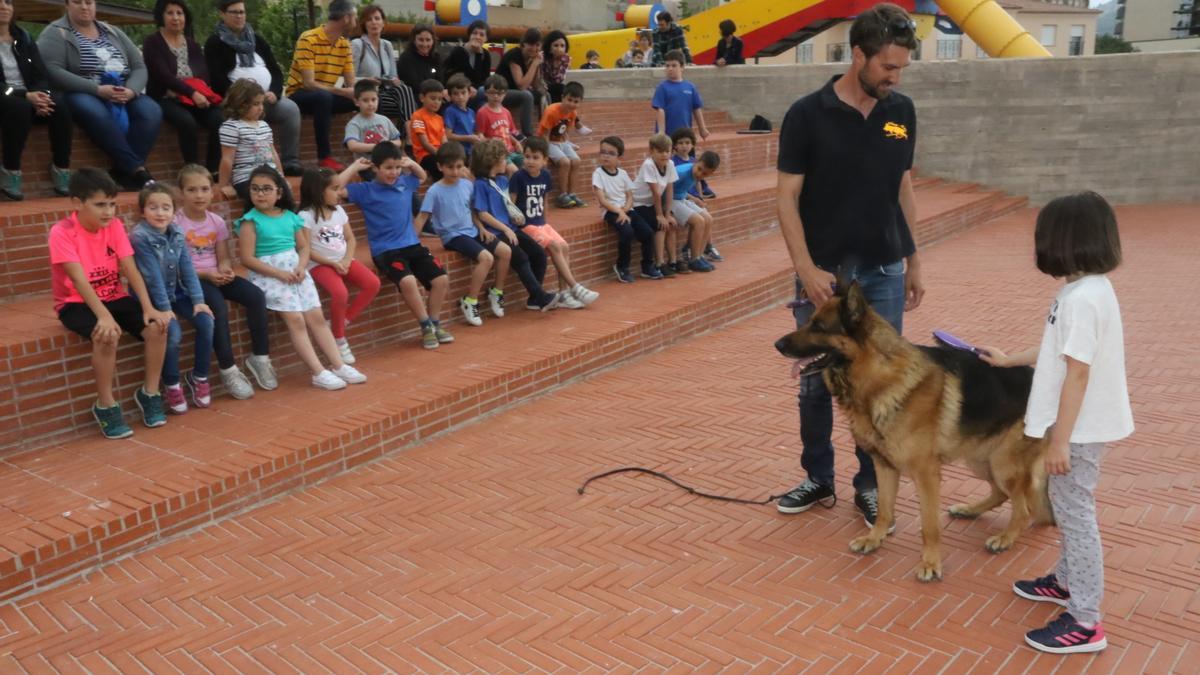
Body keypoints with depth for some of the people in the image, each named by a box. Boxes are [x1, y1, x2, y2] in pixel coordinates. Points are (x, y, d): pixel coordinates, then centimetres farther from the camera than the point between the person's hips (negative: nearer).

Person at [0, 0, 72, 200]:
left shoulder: (24, 38, 16)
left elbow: (41, 75, 7)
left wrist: (40, 95, -16)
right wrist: (25, 96, -25)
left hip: (30, 96, 4)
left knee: (58, 103, -30)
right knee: (20, 107, -38)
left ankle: (61, 171, -25)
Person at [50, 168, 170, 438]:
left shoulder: (115, 225, -4)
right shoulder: (62, 232, -18)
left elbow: (130, 270, -9)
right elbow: (79, 279, -27)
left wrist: (148, 307, -22)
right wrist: (103, 315, -38)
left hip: (114, 297, 5)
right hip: (76, 303, -5)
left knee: (157, 326, -20)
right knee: (107, 334, -34)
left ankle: (149, 392, 0)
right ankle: (105, 405, -15)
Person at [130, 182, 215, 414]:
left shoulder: (177, 235, 1)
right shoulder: (139, 237, -17)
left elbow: (188, 270, -2)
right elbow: (152, 277, -20)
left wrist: (198, 300, -10)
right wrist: (164, 308, -22)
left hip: (176, 293, 6)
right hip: (150, 298, -6)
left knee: (206, 321, -15)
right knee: (173, 332, -26)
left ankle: (199, 376, 2)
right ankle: (171, 385, -5)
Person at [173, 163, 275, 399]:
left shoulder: (217, 222, 7)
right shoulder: (175, 223, -8)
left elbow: (224, 257, 9)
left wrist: (225, 270, -14)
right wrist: (205, 274, -20)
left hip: (216, 276, 5)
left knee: (256, 296, -18)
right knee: (219, 307, -33)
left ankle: (259, 357, -3)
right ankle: (228, 370, -19)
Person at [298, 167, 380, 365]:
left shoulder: (338, 210, 10)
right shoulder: (306, 216, -10)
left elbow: (350, 239, 10)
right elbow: (306, 250, -13)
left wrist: (347, 260, -9)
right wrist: (332, 263, -18)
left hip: (343, 261, 7)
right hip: (320, 264, -6)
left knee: (373, 284, -15)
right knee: (340, 293, -32)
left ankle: (342, 322, -4)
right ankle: (339, 339, -9)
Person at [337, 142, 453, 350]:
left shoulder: (405, 183, 10)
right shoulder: (366, 191, -3)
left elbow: (422, 176, 32)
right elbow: (337, 189, -14)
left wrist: (411, 163, 12)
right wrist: (354, 167, -7)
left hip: (412, 245, 6)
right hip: (385, 251, -5)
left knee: (441, 280, -7)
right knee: (407, 281, -30)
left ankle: (434, 324, 12)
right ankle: (426, 327, -11)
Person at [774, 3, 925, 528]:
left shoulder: (902, 112, 4)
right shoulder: (808, 114, -9)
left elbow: (903, 191, 12)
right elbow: (787, 198, -9)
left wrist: (914, 260, 11)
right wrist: (805, 268, -17)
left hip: (884, 272, 3)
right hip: (824, 272, -3)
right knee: (817, 382, 8)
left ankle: (870, 483, 22)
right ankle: (819, 478, 25)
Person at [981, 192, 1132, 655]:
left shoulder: (1081, 298, -25)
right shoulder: (1090, 289, 8)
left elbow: (1077, 373, -26)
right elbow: (1059, 351, 19)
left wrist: (1059, 440, -22)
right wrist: (1009, 361, 30)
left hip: (1079, 429, -10)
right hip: (1080, 424, 10)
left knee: (1075, 513, -2)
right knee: (1068, 507, 23)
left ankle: (1085, 622, 8)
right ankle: (1068, 581, 40)